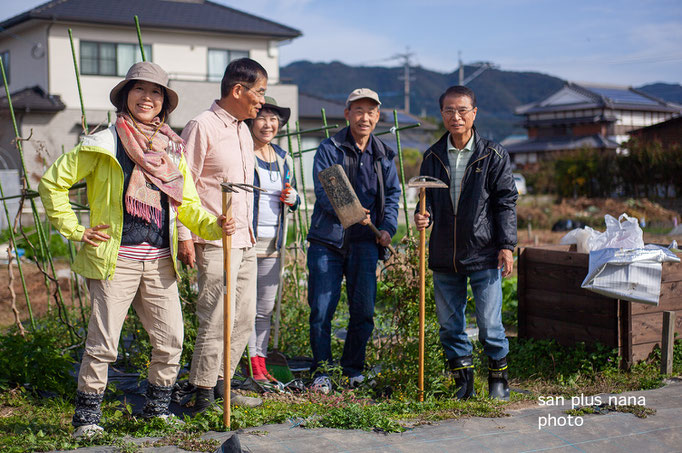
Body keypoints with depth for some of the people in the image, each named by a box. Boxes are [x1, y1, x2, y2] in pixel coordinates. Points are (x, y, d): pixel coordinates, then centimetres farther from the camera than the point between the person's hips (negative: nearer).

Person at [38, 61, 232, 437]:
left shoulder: (173, 150, 12)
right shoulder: (104, 145, -2)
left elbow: (187, 204, 17)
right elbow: (52, 184, 3)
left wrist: (213, 226, -2)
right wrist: (75, 230, -1)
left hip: (160, 262, 5)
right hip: (115, 259, -4)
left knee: (170, 340, 6)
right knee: (103, 344, -4)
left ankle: (157, 408, 25)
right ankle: (87, 415, 12)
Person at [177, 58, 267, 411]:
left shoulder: (243, 130, 18)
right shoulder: (202, 127, -9)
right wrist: (185, 236, -16)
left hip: (245, 241, 9)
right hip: (215, 241, -9)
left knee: (243, 318, 10)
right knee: (217, 319, -8)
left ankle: (221, 384, 22)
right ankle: (203, 396, 3)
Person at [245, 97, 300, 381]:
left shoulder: (284, 159, 15)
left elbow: (292, 201, 25)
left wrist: (292, 199, 2)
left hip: (273, 241, 6)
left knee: (266, 307, 11)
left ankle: (260, 363, 19)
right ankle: (251, 365, 2)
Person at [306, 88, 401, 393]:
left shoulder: (384, 155, 12)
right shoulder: (329, 150, 0)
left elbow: (393, 193, 15)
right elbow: (322, 192, -10)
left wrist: (388, 227, -2)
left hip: (365, 242, 3)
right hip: (328, 239, -3)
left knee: (364, 310, 3)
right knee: (321, 309, -2)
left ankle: (354, 368, 21)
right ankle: (321, 370, 13)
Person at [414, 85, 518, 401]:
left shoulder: (493, 155, -1)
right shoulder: (432, 157, 8)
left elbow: (506, 202, 0)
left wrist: (507, 245, -7)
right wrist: (423, 216, -8)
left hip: (484, 255, -3)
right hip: (444, 256, 3)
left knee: (489, 325, -1)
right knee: (450, 326, 9)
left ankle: (499, 379, 20)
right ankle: (464, 383, 25)